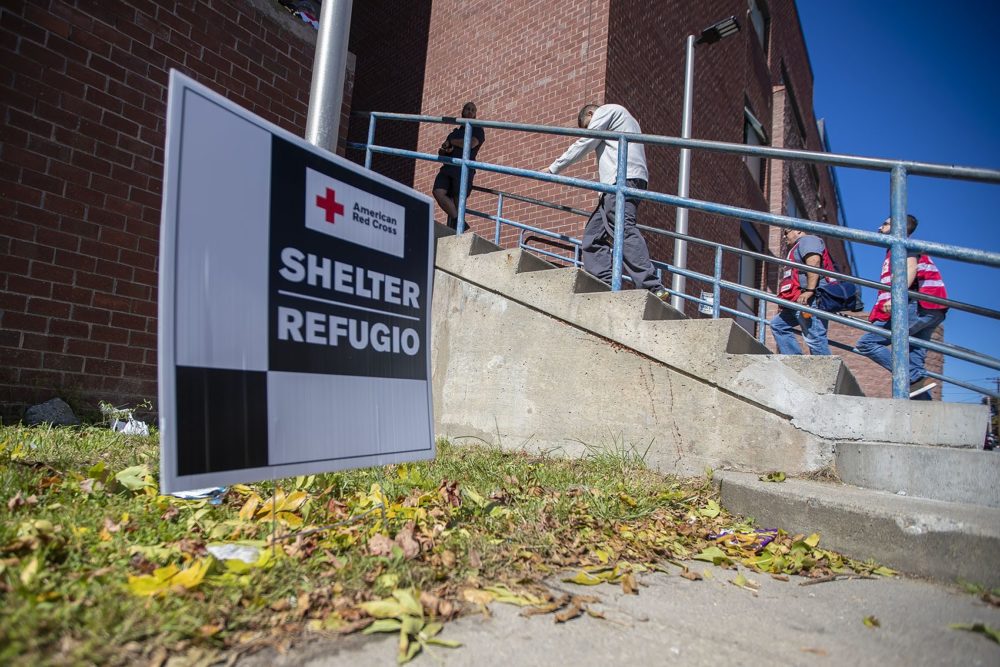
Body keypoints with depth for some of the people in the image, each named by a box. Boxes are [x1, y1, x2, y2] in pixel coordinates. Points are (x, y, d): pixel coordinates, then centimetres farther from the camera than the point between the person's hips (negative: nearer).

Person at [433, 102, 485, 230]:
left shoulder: (477, 130, 14)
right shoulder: (454, 133, 31)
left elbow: (470, 144, -7)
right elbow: (440, 151, 26)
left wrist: (451, 142, 5)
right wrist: (445, 150, 1)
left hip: (464, 169, -5)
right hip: (448, 167, 5)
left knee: (458, 201, -14)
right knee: (438, 192, -19)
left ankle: (457, 226, -13)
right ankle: (457, 221, -17)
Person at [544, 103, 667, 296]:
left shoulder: (605, 110, 11)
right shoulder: (624, 120, 38)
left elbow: (584, 144, 4)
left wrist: (553, 168, 10)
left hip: (623, 178, -10)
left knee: (624, 230, -23)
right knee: (593, 233, 5)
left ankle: (653, 288, -32)